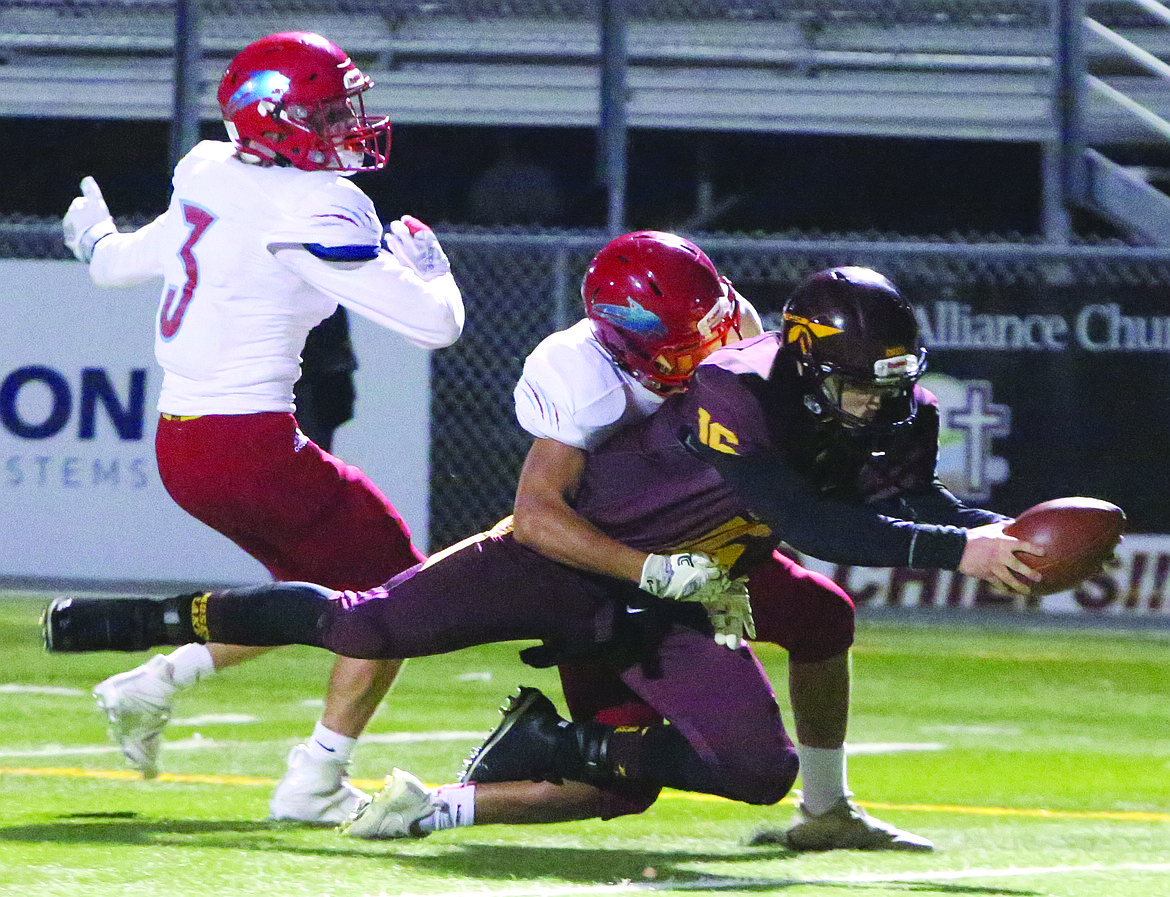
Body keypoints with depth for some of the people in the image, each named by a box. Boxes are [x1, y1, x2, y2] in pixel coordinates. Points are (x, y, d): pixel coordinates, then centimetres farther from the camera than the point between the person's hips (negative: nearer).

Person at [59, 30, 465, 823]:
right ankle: (316, 781, 2)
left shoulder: (209, 182, 8)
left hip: (177, 447, 9)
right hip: (251, 446, -9)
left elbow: (118, 263, 27)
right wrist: (424, 259, 6)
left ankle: (152, 685, 20)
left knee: (317, 586, 26)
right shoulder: (316, 211, -16)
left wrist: (94, 235, 51)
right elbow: (435, 323, -16)